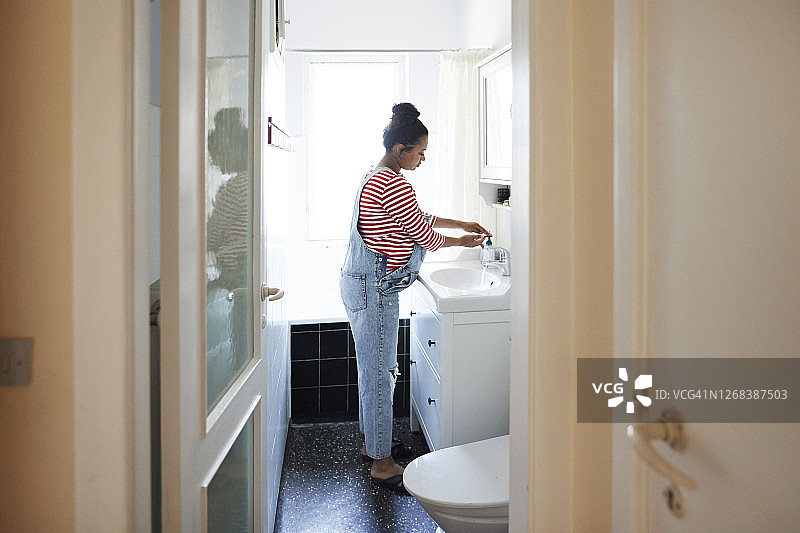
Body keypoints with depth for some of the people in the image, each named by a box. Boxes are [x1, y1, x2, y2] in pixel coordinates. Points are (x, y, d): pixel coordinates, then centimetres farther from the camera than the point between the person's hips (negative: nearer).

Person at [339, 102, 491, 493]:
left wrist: (461, 223, 22)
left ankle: (373, 441, 34)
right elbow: (425, 236, -13)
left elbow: (417, 217, 24)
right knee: (379, 372, -3)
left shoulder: (374, 178, 13)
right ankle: (382, 463, 8)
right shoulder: (394, 186, -20)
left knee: (375, 368, 19)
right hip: (374, 289, -11)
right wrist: (462, 241, 5)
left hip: (363, 283, 11)